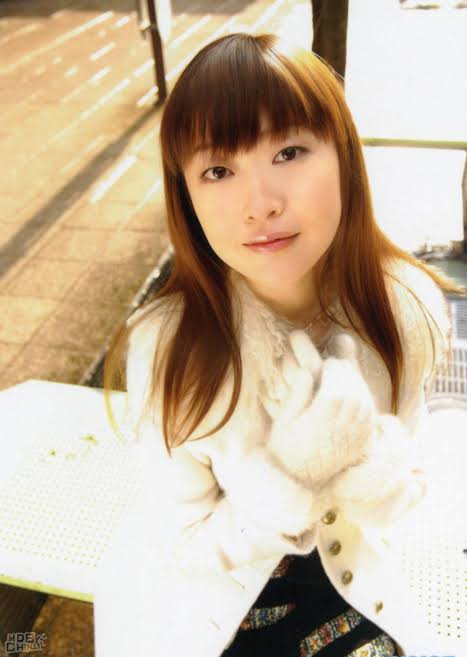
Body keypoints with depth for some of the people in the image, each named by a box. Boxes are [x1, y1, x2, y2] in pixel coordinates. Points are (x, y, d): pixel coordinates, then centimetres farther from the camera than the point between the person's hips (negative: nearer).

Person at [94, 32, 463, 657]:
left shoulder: (410, 309, -22)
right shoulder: (164, 348, -30)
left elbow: (395, 498, -10)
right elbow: (186, 546, -18)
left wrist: (366, 458, -33)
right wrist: (292, 481, -36)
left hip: (339, 578, 3)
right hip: (199, 600, -2)